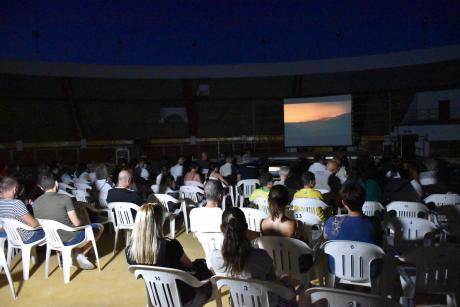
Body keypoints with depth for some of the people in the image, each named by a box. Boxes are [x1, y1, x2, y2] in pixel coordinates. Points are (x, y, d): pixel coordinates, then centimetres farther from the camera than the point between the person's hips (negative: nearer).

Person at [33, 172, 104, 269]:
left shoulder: (35, 203, -4)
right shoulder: (64, 198, -20)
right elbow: (77, 223, -18)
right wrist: (79, 223, 6)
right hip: (69, 239, -7)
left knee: (77, 230, 36)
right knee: (99, 227, 15)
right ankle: (81, 255, 10)